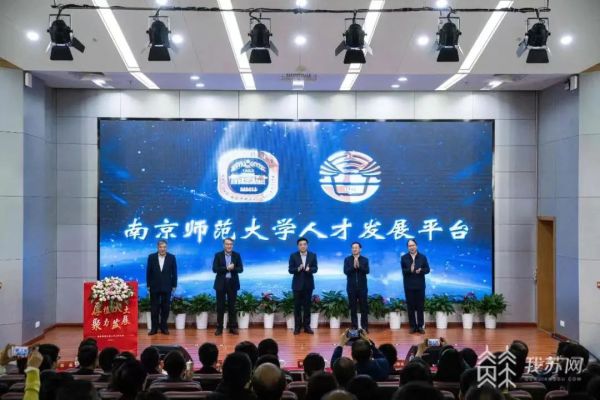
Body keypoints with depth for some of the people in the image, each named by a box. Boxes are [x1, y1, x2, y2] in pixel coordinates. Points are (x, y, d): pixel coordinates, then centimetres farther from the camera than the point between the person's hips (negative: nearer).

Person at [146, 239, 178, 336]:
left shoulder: (171, 257, -1)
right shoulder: (151, 257, 0)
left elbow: (174, 272, 2)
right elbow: (148, 272, 3)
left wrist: (174, 285, -1)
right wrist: (148, 285, 0)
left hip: (167, 287, 0)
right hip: (154, 287, 0)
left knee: (165, 308, 5)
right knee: (154, 308, 4)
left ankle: (164, 327, 13)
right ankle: (154, 328, 10)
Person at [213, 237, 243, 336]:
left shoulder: (237, 255, 5)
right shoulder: (218, 255, 1)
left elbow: (240, 269, -2)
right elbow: (215, 269, -9)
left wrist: (232, 268, -21)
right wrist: (226, 268, -20)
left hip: (233, 283, 1)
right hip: (221, 283, -1)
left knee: (232, 306, 5)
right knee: (220, 306, 2)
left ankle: (233, 327, 11)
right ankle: (219, 328, 8)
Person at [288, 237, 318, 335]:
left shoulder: (313, 255, 3)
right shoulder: (293, 255, -1)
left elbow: (315, 269, -3)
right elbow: (290, 270, -5)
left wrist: (309, 269, -24)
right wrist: (298, 269, -25)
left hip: (308, 284, 1)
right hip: (297, 284, -1)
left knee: (307, 305, 5)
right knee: (297, 306, 2)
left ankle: (307, 326, 11)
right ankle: (297, 327, 8)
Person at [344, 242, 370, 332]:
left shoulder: (365, 260, 5)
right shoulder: (347, 259, 5)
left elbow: (367, 271, -8)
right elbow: (345, 271, -7)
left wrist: (359, 266, -23)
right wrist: (353, 266, -22)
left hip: (362, 287, 0)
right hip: (351, 287, 0)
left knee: (364, 307, 0)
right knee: (353, 308, 3)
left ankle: (365, 327, 6)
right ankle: (354, 327, 9)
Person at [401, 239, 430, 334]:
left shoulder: (423, 257, 6)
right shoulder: (404, 258, 5)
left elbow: (427, 269, 1)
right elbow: (402, 270, -4)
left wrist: (421, 270, -19)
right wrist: (410, 270, -23)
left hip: (420, 286, 0)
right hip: (409, 286, 0)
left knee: (420, 306, 3)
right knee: (410, 306, 2)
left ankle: (420, 326, 9)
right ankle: (413, 326, 8)